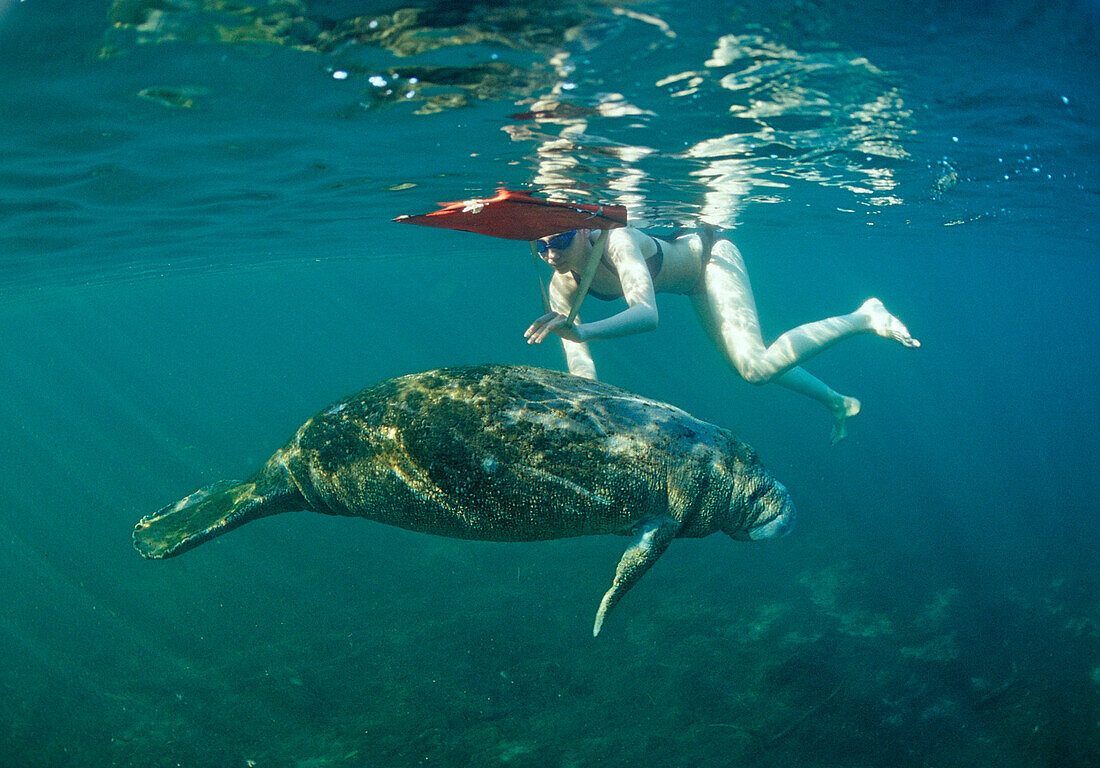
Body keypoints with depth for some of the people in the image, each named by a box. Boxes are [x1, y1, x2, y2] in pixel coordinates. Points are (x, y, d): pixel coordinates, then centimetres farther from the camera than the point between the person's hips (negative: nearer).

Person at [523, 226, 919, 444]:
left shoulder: (616, 242, -39)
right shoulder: (563, 286, -20)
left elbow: (647, 313, -53)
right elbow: (580, 365, -19)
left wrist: (583, 330, -66)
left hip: (709, 257, -7)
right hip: (694, 284, 7)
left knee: (757, 366, -23)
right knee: (748, 366, 17)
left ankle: (863, 317, -4)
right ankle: (836, 402, 40)